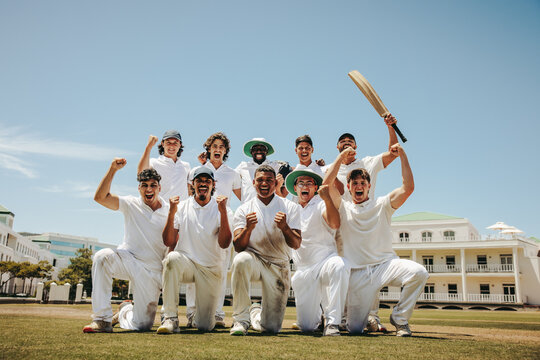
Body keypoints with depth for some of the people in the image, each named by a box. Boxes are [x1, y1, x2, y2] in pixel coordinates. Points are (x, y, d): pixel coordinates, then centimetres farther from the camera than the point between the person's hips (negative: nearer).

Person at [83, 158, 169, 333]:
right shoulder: (131, 205, 2)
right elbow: (100, 197, -10)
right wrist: (113, 169, -17)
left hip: (152, 271, 0)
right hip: (127, 260, 0)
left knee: (142, 325, -3)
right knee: (102, 256, -35)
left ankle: (125, 312, 38)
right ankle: (102, 319, -25)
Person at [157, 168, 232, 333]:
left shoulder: (222, 209, 1)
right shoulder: (182, 207, 3)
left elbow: (224, 244, -13)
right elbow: (168, 242, -5)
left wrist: (223, 213, -22)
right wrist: (171, 213, -17)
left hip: (211, 268, 0)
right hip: (185, 262, 0)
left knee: (205, 326, -6)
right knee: (172, 258, -37)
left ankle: (199, 314, 33)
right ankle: (170, 318, -26)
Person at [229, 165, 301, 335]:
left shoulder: (290, 208, 1)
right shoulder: (244, 209, 0)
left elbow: (296, 244, -7)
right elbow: (238, 247, -7)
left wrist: (285, 228, -27)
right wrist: (248, 229, -26)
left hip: (279, 266, 1)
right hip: (254, 259, 0)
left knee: (271, 327, -2)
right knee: (241, 260, -38)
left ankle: (256, 311, 36)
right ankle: (241, 319, -22)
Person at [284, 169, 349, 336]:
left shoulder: (321, 204, 1)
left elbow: (334, 223, -20)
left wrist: (327, 198, -31)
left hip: (325, 260, -3)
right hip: (303, 271, 3)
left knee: (339, 265, -41)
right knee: (306, 327, -6)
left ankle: (332, 321, -29)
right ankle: (317, 314, 32)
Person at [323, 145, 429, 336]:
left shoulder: (382, 204, 11)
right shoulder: (343, 208, 12)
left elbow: (408, 188, -3)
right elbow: (326, 185, -4)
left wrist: (402, 156, -5)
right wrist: (341, 157, 0)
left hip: (386, 264, 0)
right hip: (357, 273, 0)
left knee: (418, 272, -31)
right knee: (355, 329, -6)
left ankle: (399, 318, -7)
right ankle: (366, 316, 34)